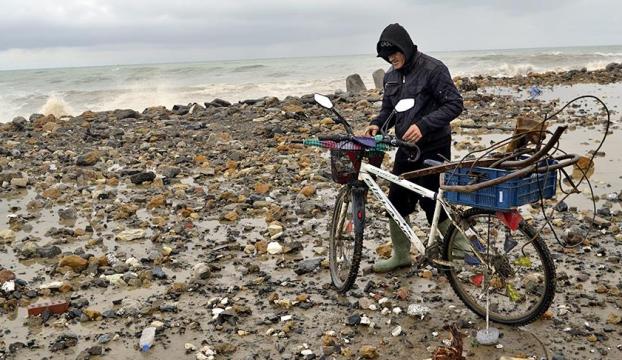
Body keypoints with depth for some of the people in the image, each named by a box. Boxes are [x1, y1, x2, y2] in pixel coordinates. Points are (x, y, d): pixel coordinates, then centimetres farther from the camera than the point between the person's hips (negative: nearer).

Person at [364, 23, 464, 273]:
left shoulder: (433, 69, -13)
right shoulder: (391, 76, 8)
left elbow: (454, 104, -16)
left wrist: (423, 125, -28)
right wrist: (377, 124, -5)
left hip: (432, 149, -7)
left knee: (432, 204, -2)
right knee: (396, 201, 9)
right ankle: (401, 255, 25)